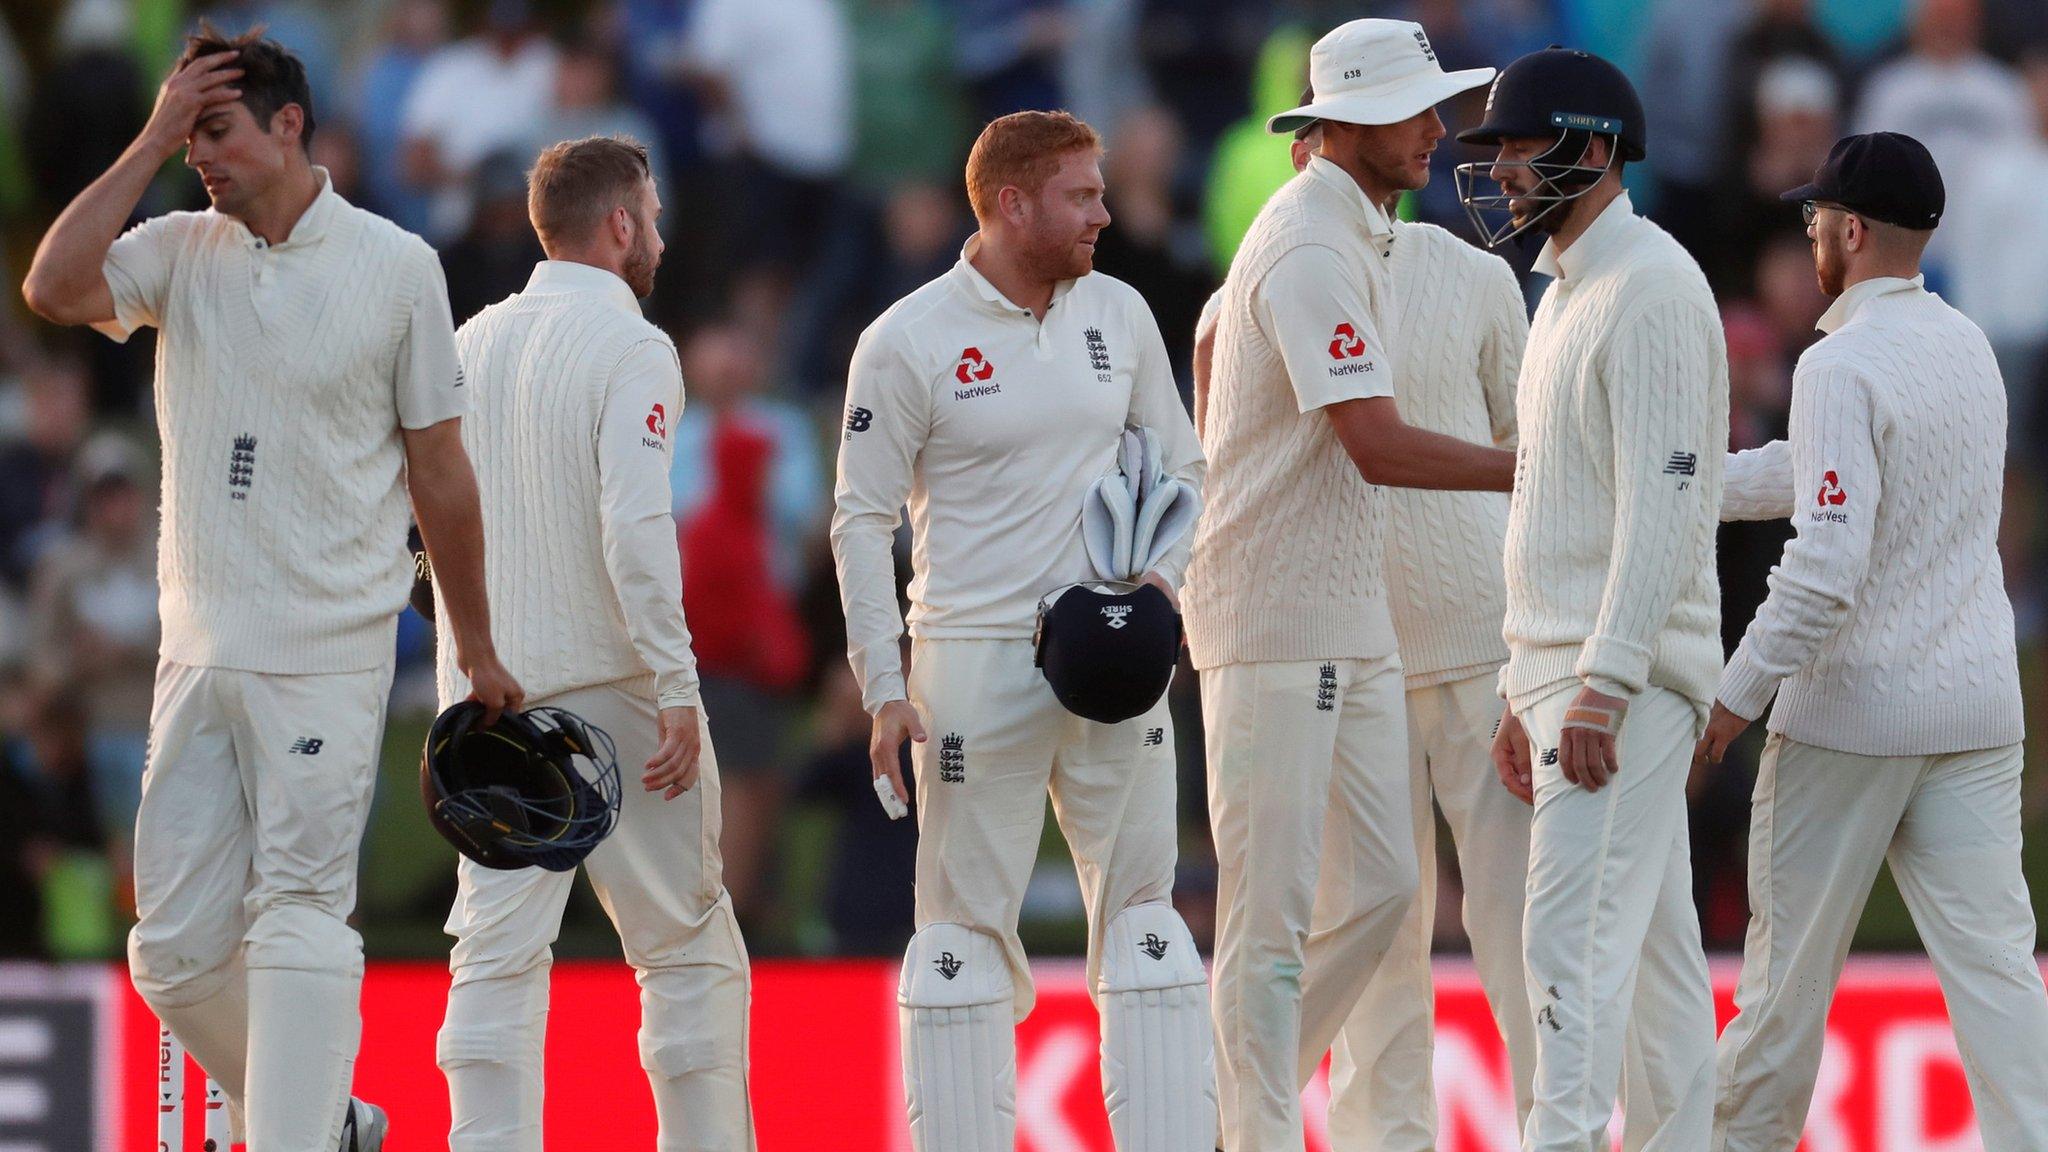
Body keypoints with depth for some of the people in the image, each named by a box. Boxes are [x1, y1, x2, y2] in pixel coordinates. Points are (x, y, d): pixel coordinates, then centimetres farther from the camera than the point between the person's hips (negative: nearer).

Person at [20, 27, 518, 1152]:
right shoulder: (181, 254, 7)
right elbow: (53, 288, -13)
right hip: (199, 655, 4)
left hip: (328, 656, -4)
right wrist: (150, 142, -10)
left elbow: (437, 469, 5)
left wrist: (477, 650, 8)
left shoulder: (397, 267, 0)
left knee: (298, 919, -10)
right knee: (176, 948, 3)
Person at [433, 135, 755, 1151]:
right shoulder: (629, 351, -10)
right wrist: (677, 692, -17)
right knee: (689, 949, 5)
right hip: (608, 683, -5)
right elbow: (636, 528, -19)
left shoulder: (473, 343, 9)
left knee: (497, 956, 3)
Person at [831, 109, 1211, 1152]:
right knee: (967, 927, -1)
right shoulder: (909, 343, -6)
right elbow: (862, 519, -4)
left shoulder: (1117, 315, 8)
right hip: (975, 663, -4)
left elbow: (1178, 466, 17)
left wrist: (1162, 572, -3)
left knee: (1142, 912, 4)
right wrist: (884, 690, -9)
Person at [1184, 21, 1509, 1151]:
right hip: (1278, 622, -10)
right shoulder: (1312, 250, -18)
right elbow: (1378, 447, -25)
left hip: (1350, 622, 10)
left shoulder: (1351, 239, 15)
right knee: (1273, 910, -6)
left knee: (1379, 884, 10)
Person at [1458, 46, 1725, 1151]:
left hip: (1627, 668, -10)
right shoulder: (1565, 292, 20)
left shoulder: (1650, 287, -12)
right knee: (1654, 944, 9)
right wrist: (1523, 688, 20)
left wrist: (1603, 686, -25)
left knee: (1574, 932, -16)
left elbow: (1665, 499, -20)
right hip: (1563, 666, 10)